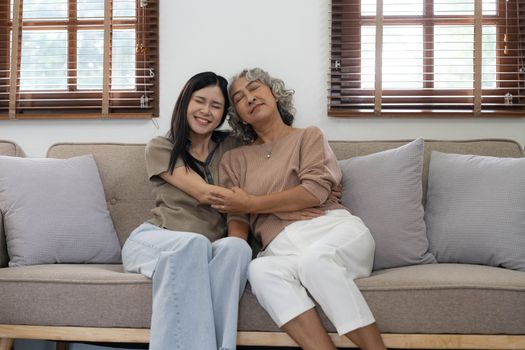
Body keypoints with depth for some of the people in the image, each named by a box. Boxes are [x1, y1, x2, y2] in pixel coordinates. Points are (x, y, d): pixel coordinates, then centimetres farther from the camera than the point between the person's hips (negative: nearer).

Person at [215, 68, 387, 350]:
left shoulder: (308, 136, 15)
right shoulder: (234, 159, 23)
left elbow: (316, 190, -2)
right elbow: (237, 218, 13)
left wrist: (252, 202, -3)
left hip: (331, 226, -1)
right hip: (281, 246, 2)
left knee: (314, 258, -37)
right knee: (260, 269, -35)